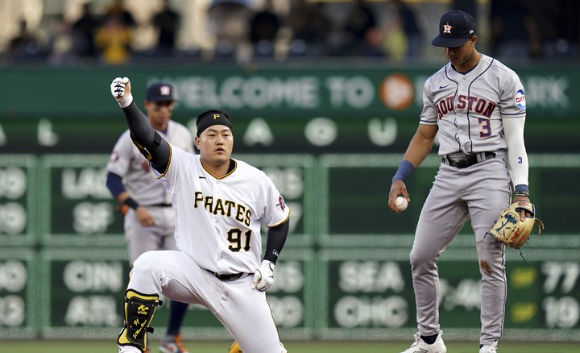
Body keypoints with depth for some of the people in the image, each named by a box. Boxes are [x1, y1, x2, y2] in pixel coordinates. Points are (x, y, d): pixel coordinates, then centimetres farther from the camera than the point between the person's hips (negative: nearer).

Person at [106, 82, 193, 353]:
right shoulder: (132, 137, -7)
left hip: (176, 214, 4)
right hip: (143, 216, -4)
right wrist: (135, 208, -22)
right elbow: (113, 178, -10)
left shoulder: (183, 135, 8)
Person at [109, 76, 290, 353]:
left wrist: (268, 265, 0)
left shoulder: (257, 182, -4)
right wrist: (126, 102, -39)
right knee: (148, 266, -32)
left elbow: (280, 221, 12)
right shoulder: (182, 168, -7)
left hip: (242, 285, 2)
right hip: (194, 272, -1)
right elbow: (146, 138, -23)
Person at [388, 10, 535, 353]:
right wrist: (399, 178, 9)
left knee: (491, 262, -9)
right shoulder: (435, 83, 14)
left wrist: (521, 191, -13)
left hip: (490, 171, -6)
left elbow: (515, 139, -5)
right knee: (421, 257, 3)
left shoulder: (504, 78, -2)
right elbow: (425, 136, 21)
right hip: (449, 175, 6)